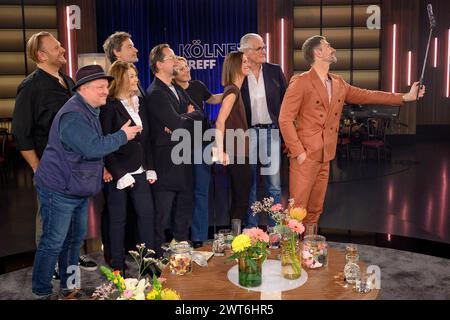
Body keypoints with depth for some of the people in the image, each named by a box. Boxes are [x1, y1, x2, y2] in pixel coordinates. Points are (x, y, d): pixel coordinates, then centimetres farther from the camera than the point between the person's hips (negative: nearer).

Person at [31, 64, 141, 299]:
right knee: (53, 243, 0)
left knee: (75, 238, 18)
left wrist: (103, 167, 6)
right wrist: (122, 136, -19)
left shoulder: (89, 111, 11)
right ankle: (41, 291, 15)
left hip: (79, 189, 10)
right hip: (59, 190, -10)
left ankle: (69, 284, 32)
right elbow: (93, 148, -30)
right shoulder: (73, 116, -22)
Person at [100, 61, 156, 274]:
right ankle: (118, 265, 19)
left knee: (147, 213, 6)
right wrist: (119, 174, -17)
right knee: (118, 218, 5)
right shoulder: (109, 106, -11)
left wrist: (150, 167, 7)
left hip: (139, 171, 6)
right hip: (117, 172, -6)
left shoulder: (139, 102, 10)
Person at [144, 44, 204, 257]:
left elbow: (198, 114, 5)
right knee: (162, 212, 2)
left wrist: (181, 120, -13)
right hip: (167, 161, -9)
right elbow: (178, 124, -23)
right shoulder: (155, 94, -15)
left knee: (184, 207, 19)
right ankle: (158, 254, 14)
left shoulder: (177, 89, 13)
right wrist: (189, 116, -2)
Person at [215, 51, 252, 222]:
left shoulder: (234, 90, 15)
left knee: (239, 200, 13)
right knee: (241, 200, -4)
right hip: (235, 155, -9)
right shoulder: (232, 91, -12)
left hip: (239, 153, 9)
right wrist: (221, 152, -23)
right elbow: (220, 122, -21)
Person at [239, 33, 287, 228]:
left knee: (274, 184, 4)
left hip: (271, 131, 1)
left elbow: (286, 101, 8)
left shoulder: (275, 71, 6)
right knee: (249, 184, 8)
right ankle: (251, 228, 19)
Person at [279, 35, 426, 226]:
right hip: (305, 157, -7)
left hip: (325, 158, 7)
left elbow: (366, 95, 16)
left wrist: (406, 97, 15)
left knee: (315, 210, 13)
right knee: (297, 210, -2)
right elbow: (285, 119, -11)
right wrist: (298, 152, -15)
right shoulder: (300, 82, -9)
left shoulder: (338, 83, 13)